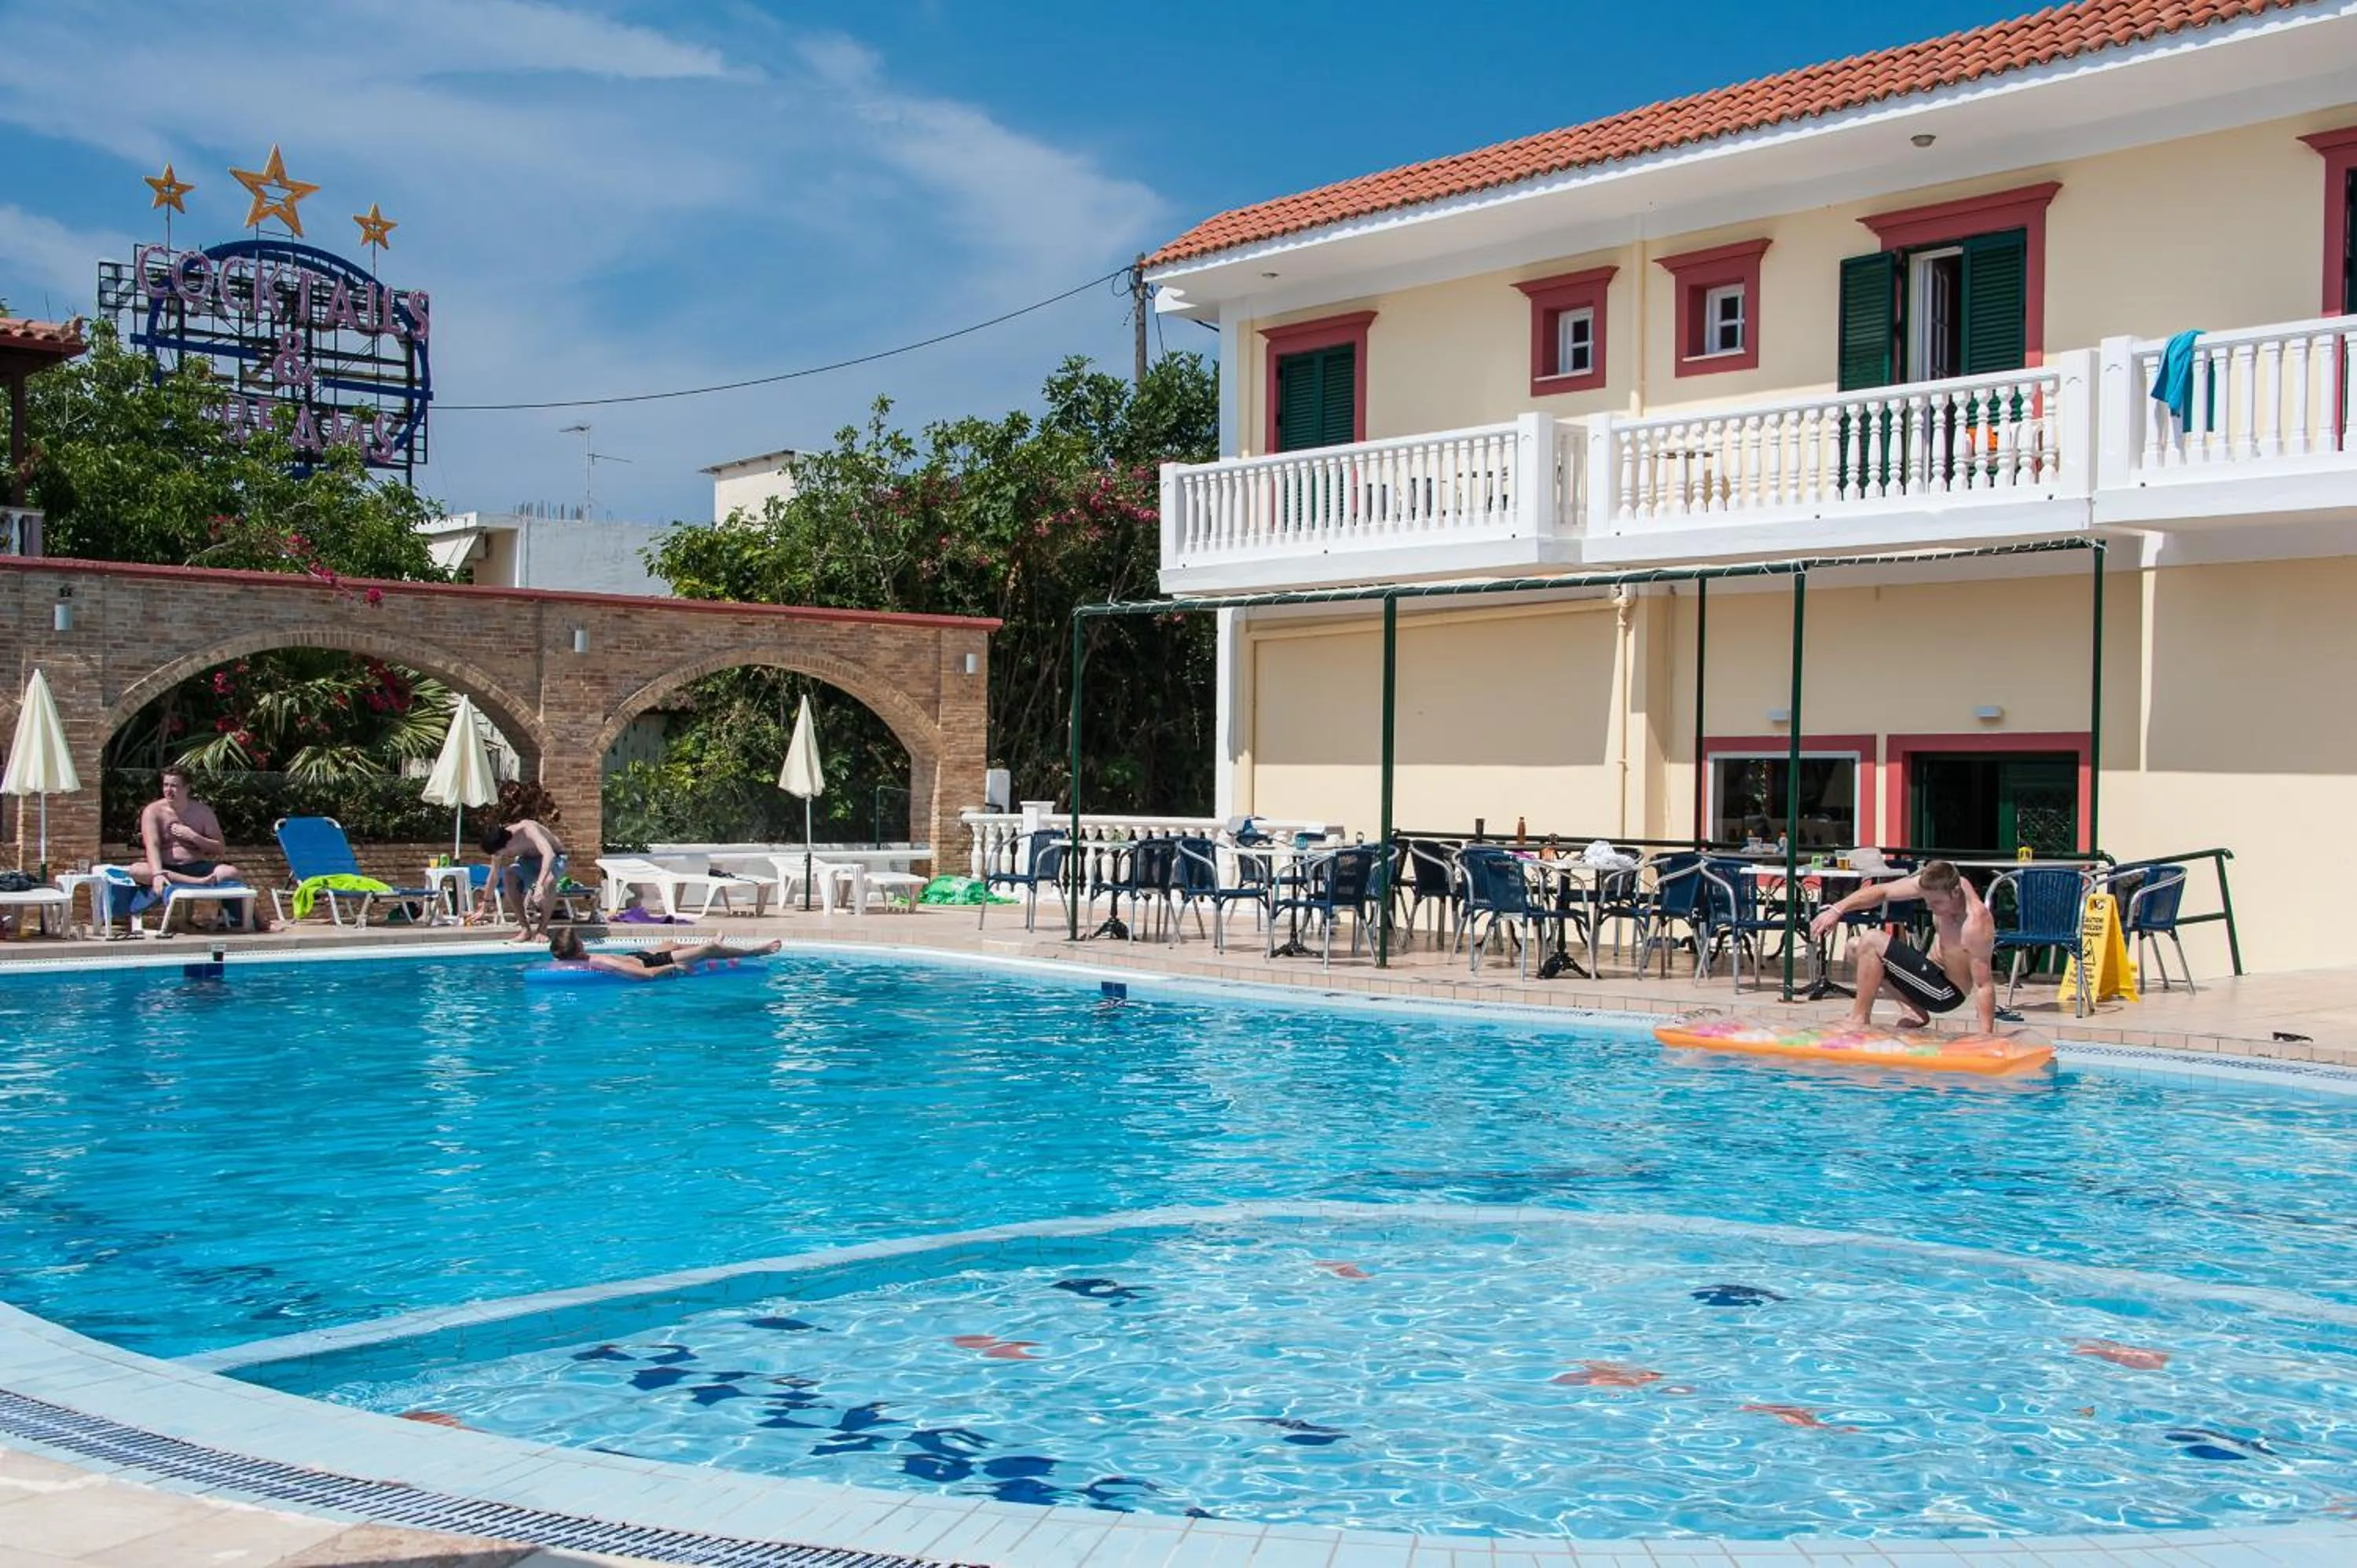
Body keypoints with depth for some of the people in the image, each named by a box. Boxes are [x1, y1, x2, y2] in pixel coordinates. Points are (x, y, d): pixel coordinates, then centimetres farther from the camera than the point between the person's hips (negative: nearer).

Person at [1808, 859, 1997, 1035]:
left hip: (1946, 993, -9)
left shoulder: (1976, 924, -33)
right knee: (1856, 946, 16)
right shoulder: (1940, 886, -12)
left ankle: (1859, 1019, -8)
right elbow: (1882, 891, -7)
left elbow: (1984, 985, -30)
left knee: (1872, 942, -20)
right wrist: (1837, 910, -16)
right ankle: (1915, 1012, 7)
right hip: (1931, 969, 9)